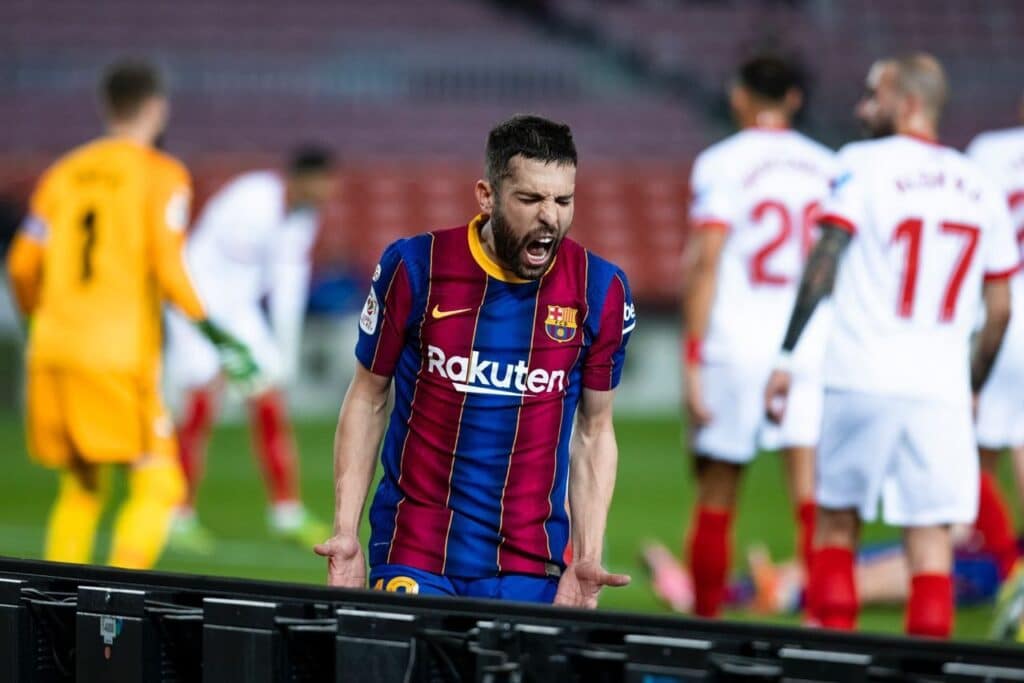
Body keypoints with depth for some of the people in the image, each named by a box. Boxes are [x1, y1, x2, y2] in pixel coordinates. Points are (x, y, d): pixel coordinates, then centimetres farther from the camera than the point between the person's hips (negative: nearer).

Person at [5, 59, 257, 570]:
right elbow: (167, 265, -13)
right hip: (122, 353, -6)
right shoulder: (162, 175, -1)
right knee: (157, 485, -3)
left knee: (81, 487, 17)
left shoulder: (64, 173, 14)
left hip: (53, 353, 6)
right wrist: (214, 332, -9)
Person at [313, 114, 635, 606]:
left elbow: (593, 433, 6)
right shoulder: (415, 268, -6)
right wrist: (345, 534, -3)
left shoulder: (600, 291, -3)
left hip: (530, 567, 1)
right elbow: (367, 399, 4)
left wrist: (587, 560, -3)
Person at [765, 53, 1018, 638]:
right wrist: (974, 388, 25)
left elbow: (825, 264, -9)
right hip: (941, 384, 3)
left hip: (863, 375, -3)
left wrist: (788, 356, -6)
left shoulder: (865, 165, -1)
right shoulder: (980, 188, 12)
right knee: (932, 535, 3)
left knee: (837, 522, 11)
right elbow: (999, 310, 13)